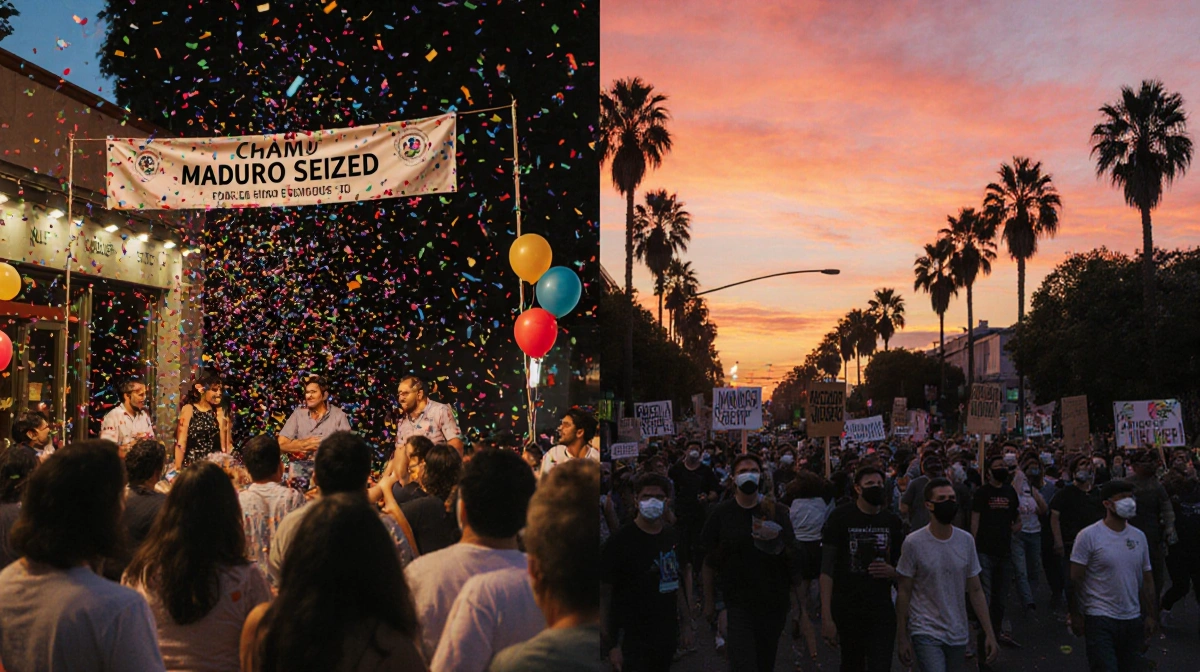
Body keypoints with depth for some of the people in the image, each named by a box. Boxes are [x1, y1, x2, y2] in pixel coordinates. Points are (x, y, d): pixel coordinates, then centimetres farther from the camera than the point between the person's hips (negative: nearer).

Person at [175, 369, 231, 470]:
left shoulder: (219, 411, 8)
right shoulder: (189, 409, -1)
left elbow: (225, 445, 5)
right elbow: (181, 443, -4)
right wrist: (177, 469, -6)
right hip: (192, 464, -3)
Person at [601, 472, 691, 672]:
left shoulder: (674, 536, 5)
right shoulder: (621, 541, -14)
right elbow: (604, 594, -13)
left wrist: (686, 624, 13)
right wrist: (611, 645, -16)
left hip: (667, 634, 5)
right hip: (632, 639, -5)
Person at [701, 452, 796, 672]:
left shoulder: (776, 512, 1)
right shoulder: (721, 513, -4)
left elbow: (792, 556, 1)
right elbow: (709, 561, 1)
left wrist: (776, 541, -20)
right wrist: (709, 602, 2)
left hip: (774, 602, 2)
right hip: (737, 603, -2)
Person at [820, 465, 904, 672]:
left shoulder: (892, 521, 6)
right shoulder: (841, 517, -6)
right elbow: (827, 569, -8)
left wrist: (892, 571, -8)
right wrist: (826, 616, -16)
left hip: (882, 610, 2)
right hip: (847, 610, -2)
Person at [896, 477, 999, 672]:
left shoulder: (966, 541, 1)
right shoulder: (913, 543, -10)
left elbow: (975, 590, 6)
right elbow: (904, 592, -5)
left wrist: (990, 633, 2)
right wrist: (901, 637, -4)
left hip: (959, 635, 4)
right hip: (926, 634, -4)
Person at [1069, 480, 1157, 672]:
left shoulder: (1139, 537, 8)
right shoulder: (1089, 536, -8)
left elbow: (1147, 579, 13)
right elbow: (1075, 580, -7)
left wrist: (1151, 616, 10)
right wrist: (1076, 615, -8)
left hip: (1133, 620, 5)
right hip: (1100, 620, -5)